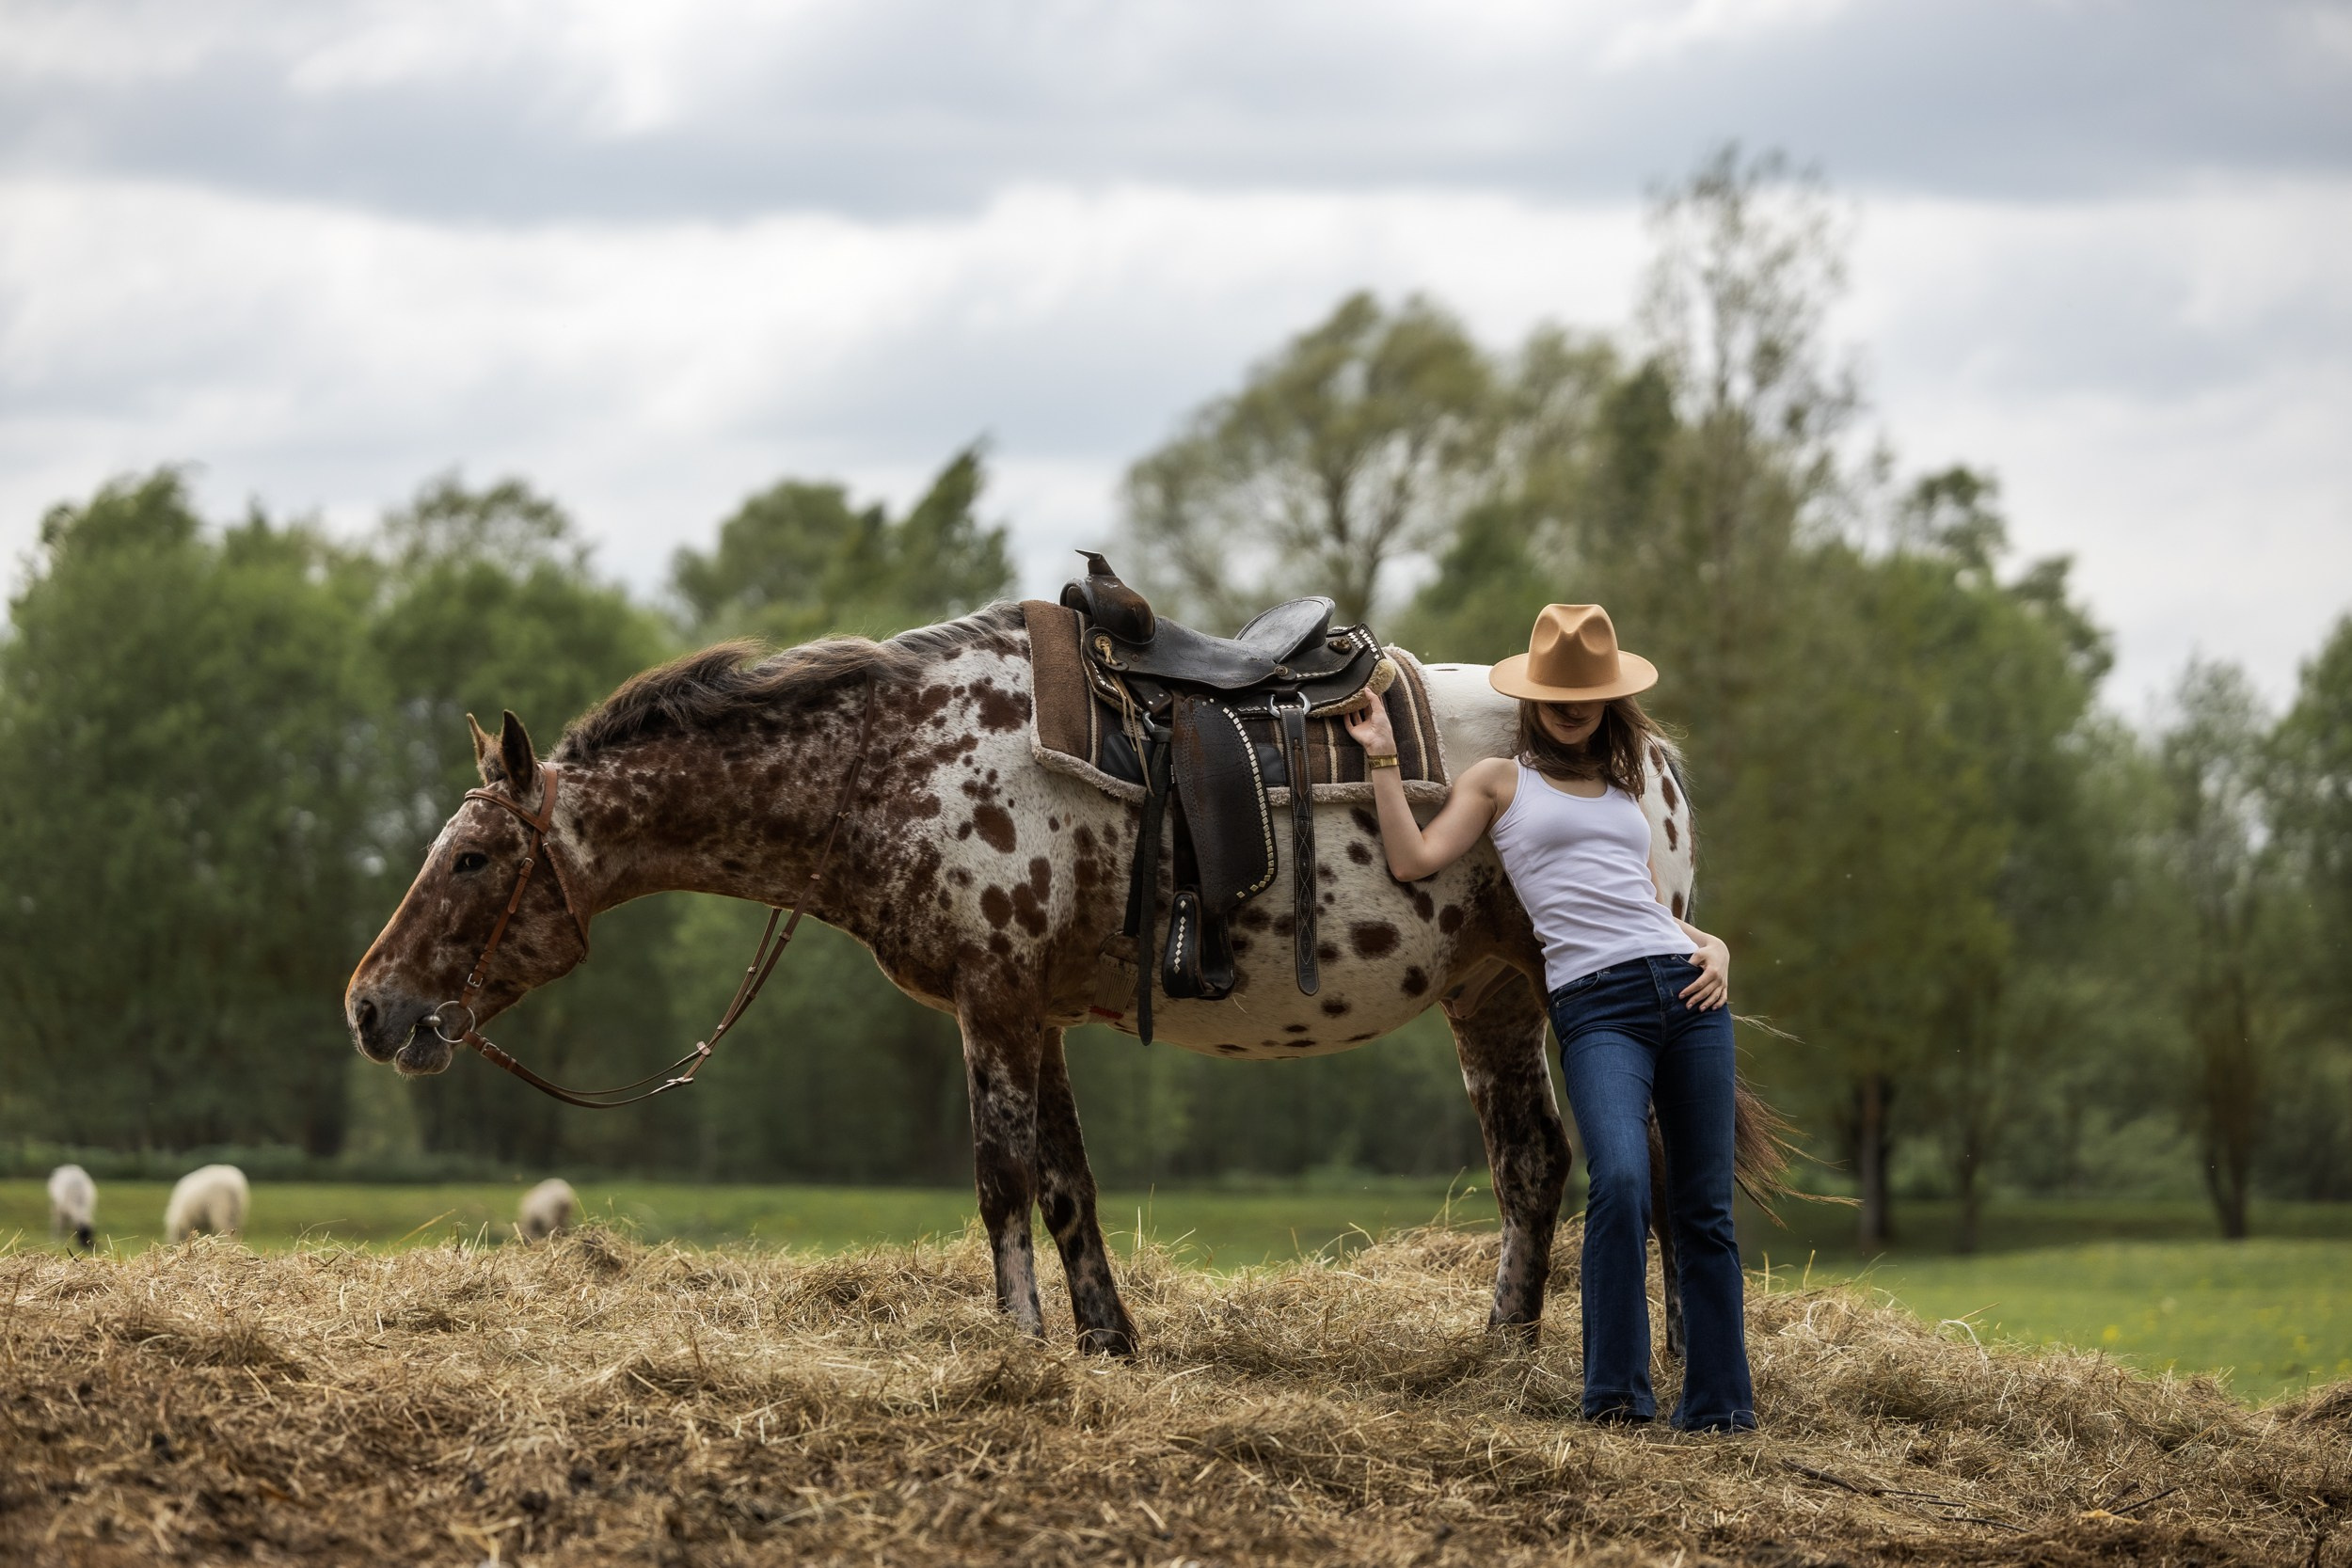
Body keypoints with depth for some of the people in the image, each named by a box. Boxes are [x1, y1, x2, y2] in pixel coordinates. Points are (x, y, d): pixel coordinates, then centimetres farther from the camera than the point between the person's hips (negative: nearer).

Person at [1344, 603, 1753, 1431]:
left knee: (1704, 1207, 2)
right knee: (1621, 1178, -26)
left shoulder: (1622, 789, 24)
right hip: (1596, 1004, -4)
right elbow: (1413, 859, 0)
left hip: (1685, 989, 4)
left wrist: (1713, 946, 6)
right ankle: (1616, 1391, -18)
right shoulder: (1499, 781, 13)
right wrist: (1382, 758, 1)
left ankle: (1718, 1404, 8)